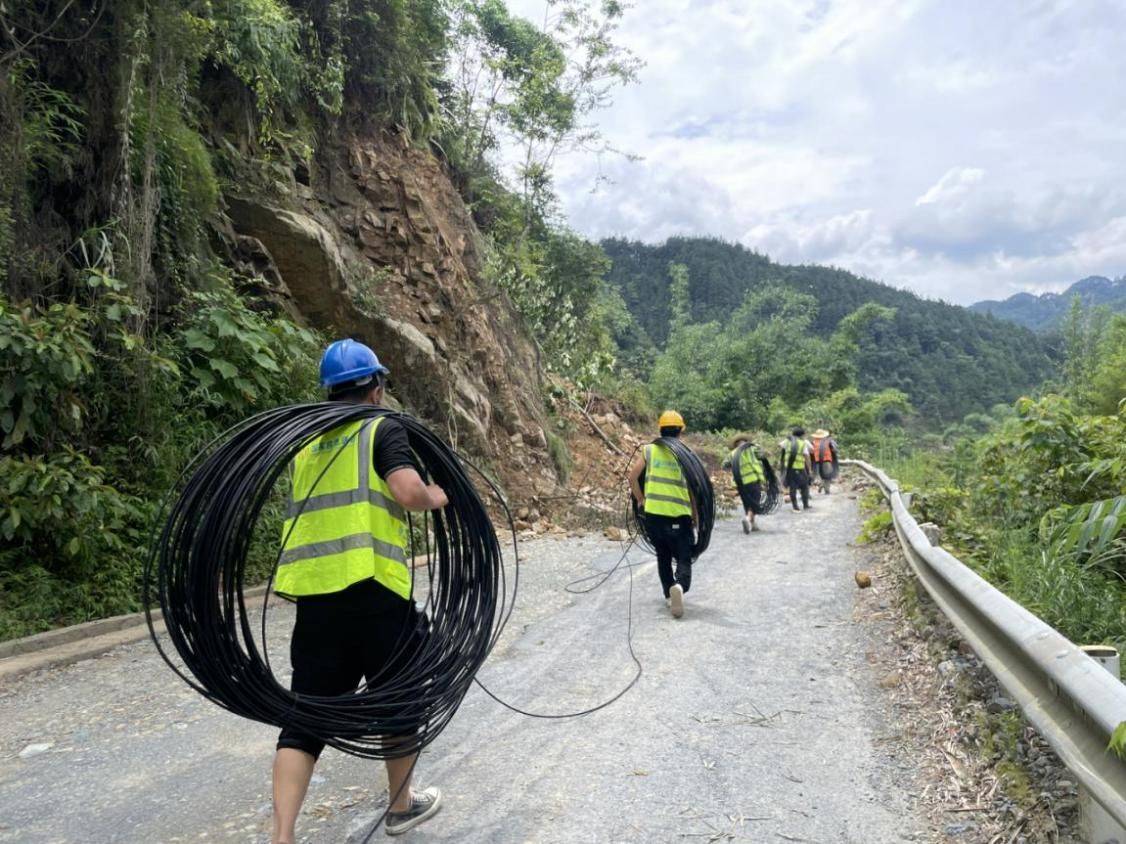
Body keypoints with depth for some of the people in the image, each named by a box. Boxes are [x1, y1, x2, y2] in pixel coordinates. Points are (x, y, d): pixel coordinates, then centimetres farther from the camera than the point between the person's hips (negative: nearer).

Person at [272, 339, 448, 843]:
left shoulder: (305, 443, 16)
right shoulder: (383, 429, -2)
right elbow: (408, 492, -17)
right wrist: (434, 497, 4)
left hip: (312, 592, 5)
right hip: (373, 590, -5)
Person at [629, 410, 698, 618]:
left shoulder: (649, 450, 4)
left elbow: (632, 477, 0)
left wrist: (641, 500, 13)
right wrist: (695, 518, 11)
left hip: (653, 514, 2)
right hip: (679, 516, -2)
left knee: (663, 557, 22)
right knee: (684, 560, 4)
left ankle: (669, 595, 23)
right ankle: (679, 586, -25)